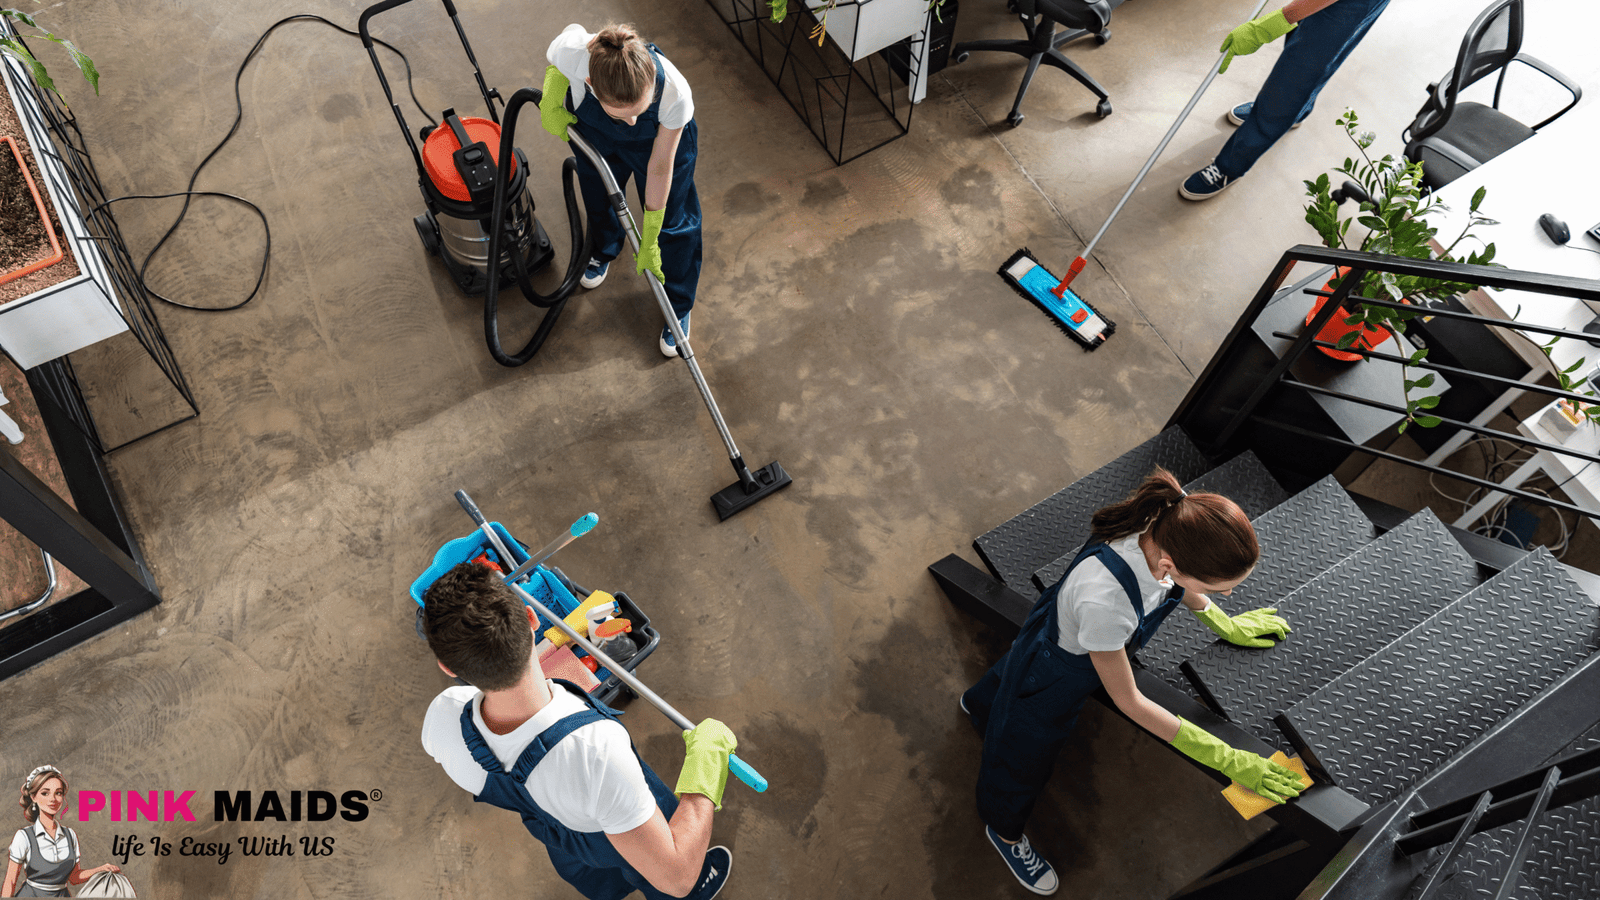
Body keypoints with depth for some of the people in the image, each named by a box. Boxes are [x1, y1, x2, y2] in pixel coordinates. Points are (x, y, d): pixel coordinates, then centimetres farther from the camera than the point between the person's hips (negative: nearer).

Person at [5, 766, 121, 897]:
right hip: (30, 895, -3)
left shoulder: (71, 835, 1)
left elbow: (73, 878, 6)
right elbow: (10, 882, -4)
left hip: (62, 894, 3)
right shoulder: (24, 836, -9)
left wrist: (101, 869, -5)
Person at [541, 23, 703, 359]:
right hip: (594, 131, 2)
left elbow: (660, 166, -28)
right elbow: (573, 30, -15)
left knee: (672, 222, 9)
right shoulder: (572, 51, -44)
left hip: (658, 135, -2)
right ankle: (603, 251, 63)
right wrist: (551, 104, -21)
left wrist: (649, 239, -18)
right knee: (598, 198, 27)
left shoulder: (675, 94, -45)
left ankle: (678, 307, 35)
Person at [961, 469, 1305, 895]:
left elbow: (1178, 582, -1)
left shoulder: (1169, 528, -31)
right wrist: (1227, 760, -25)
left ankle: (979, 703, 77)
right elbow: (1128, 702, -31)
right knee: (1024, 758, 25)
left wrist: (1225, 624, 10)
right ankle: (1003, 831, 59)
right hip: (1050, 680, -6)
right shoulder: (1104, 599, -51)